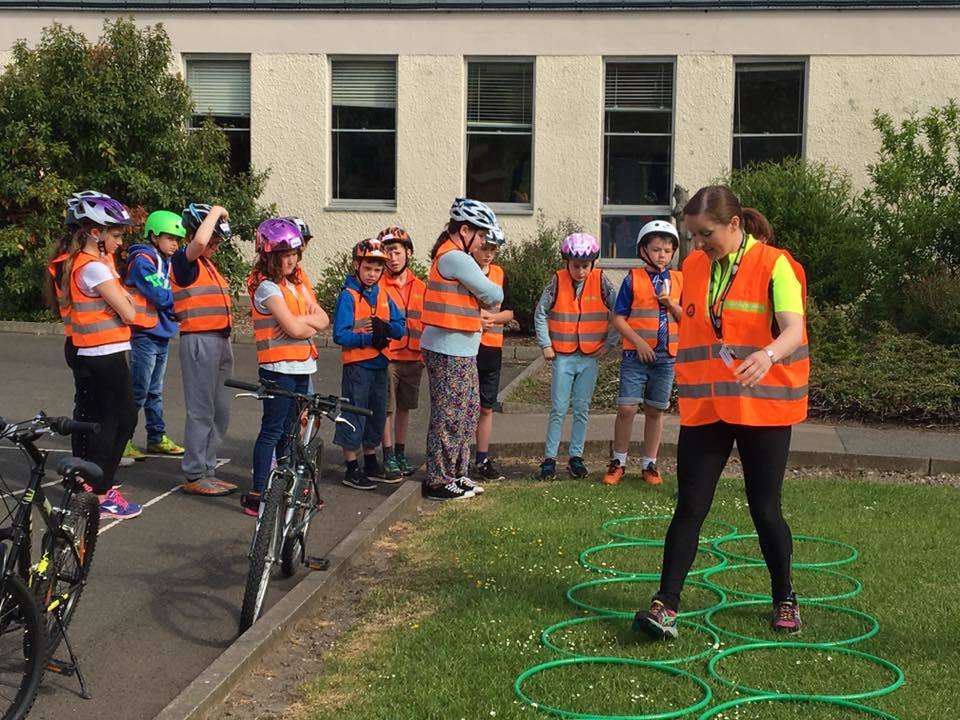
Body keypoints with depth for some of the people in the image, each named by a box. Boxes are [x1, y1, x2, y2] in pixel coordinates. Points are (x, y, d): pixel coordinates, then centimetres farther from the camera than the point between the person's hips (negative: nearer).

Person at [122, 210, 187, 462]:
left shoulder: (166, 263, 14)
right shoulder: (142, 261, -13)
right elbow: (160, 296, -20)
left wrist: (177, 302, -9)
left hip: (162, 335, 9)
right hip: (145, 335, -8)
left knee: (155, 392, 16)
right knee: (138, 392, -6)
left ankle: (157, 438, 23)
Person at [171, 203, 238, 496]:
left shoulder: (208, 264, 18)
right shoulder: (183, 261, -9)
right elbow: (199, 242, -32)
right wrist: (216, 212, -18)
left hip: (221, 340, 9)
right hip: (199, 340, -9)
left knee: (220, 411, 12)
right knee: (201, 411, -6)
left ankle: (208, 470, 21)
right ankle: (194, 476, 1)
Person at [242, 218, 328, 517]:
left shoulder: (296, 284, 14)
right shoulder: (267, 287, -12)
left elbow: (323, 320, 5)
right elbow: (293, 327, -20)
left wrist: (301, 321, -14)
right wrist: (309, 321, 0)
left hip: (300, 367, 8)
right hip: (279, 367, -8)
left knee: (289, 430, 14)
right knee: (272, 431, -6)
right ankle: (257, 495, -3)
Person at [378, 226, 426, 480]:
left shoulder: (420, 287, 9)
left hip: (413, 357, 4)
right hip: (386, 357, -4)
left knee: (404, 407, 14)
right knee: (387, 409, 0)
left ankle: (400, 454, 25)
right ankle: (388, 456, 9)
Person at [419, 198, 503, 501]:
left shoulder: (450, 255, 17)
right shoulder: (455, 258, -17)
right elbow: (494, 296, -13)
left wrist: (479, 310, -2)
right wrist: (491, 297, 7)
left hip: (462, 351, 10)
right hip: (449, 352, -10)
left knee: (469, 411, 17)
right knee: (449, 416, -3)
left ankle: (456, 473, 26)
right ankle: (437, 482, 5)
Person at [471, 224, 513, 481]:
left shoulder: (500, 274, 9)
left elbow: (509, 312, 10)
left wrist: (491, 317, -10)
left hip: (491, 348, 4)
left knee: (486, 408, 10)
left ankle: (483, 460, 18)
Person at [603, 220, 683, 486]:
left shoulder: (678, 280, 6)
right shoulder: (632, 280, -4)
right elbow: (618, 319, -5)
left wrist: (671, 303, -11)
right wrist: (639, 342, -13)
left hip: (666, 355, 3)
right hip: (635, 355, -3)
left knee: (655, 410, 10)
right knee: (627, 408, -6)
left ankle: (649, 464, 21)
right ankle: (618, 461, 10)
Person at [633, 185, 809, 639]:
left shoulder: (773, 265, -11)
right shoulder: (693, 266, 6)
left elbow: (793, 328, -25)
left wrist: (768, 355, -42)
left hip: (762, 408, -4)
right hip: (703, 408, 4)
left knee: (765, 509, 6)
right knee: (689, 506, 0)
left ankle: (784, 599, 26)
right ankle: (666, 603, 1)